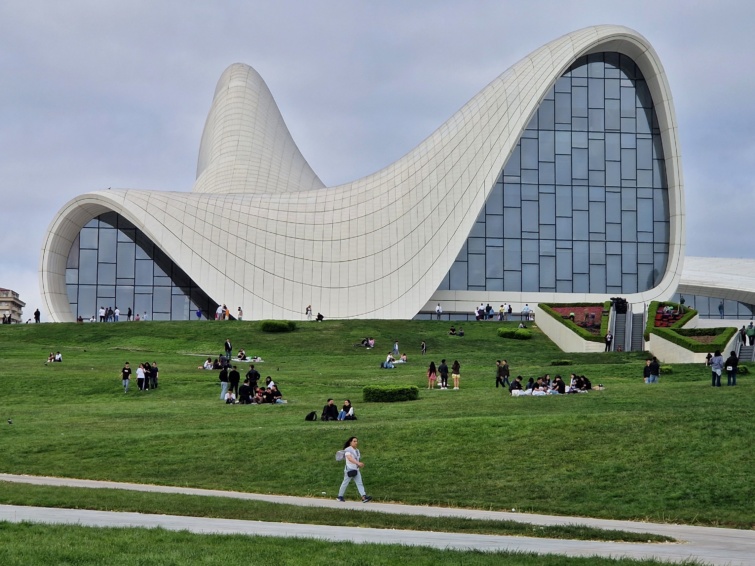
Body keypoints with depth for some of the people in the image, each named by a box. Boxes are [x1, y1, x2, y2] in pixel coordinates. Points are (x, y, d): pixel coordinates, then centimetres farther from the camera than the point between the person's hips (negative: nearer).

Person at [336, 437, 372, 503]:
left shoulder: (357, 450, 14)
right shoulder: (347, 450, -13)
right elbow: (350, 458, -30)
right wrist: (358, 463, -40)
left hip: (356, 470, 7)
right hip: (349, 469, -7)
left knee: (360, 483, -6)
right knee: (345, 483, 4)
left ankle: (364, 497, -17)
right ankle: (340, 496, 18)